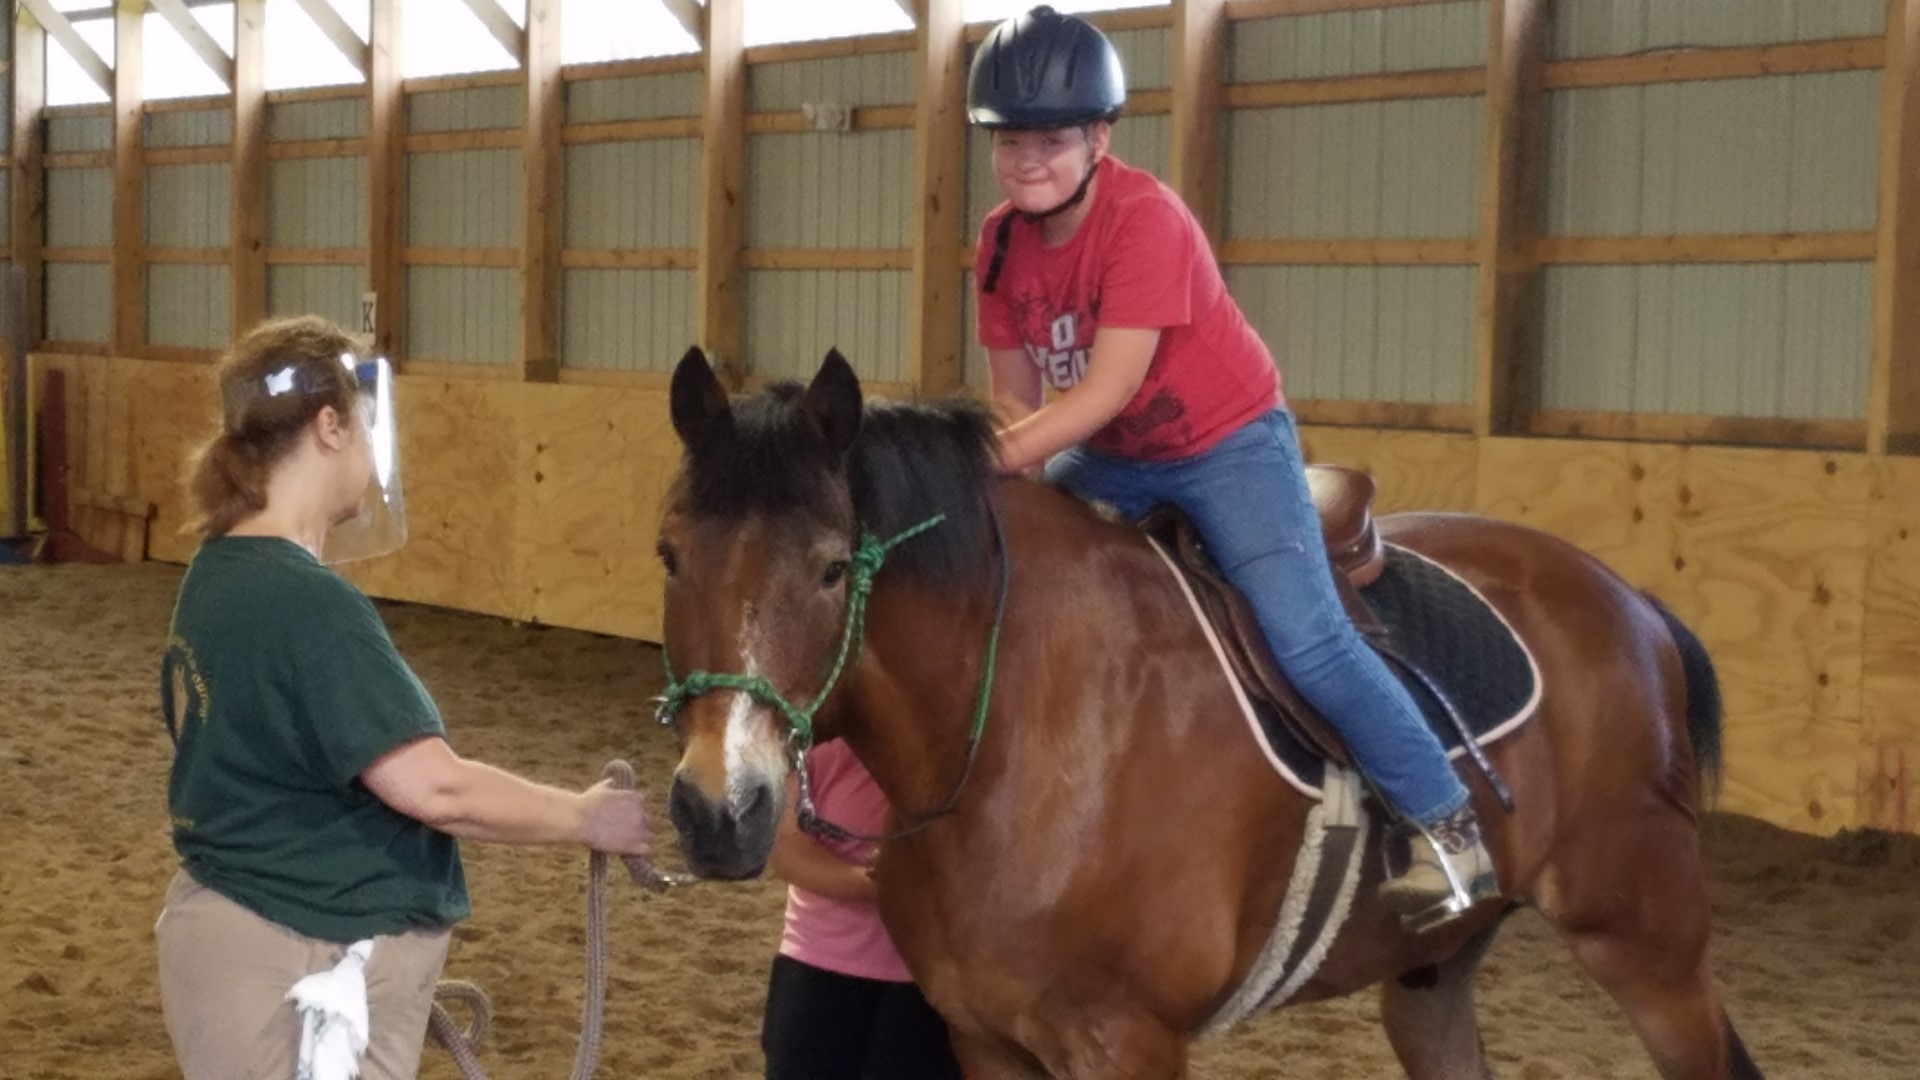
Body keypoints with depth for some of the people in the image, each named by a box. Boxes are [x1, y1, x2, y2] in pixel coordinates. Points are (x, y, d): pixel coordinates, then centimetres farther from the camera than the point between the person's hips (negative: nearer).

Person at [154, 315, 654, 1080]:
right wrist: (587, 818, -14)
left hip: (260, 944, 10)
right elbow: (434, 787, -26)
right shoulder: (305, 604, -23)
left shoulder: (221, 574, 7)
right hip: (302, 970, -10)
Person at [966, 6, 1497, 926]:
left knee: (1304, 638, -19)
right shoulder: (1001, 241, -5)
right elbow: (1016, 393, 0)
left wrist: (994, 459, -38)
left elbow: (1108, 386, -33)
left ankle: (1446, 826, -10)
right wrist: (991, 460, -19)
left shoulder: (1146, 218, -27)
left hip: (1227, 441, -7)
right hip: (1108, 457, 7)